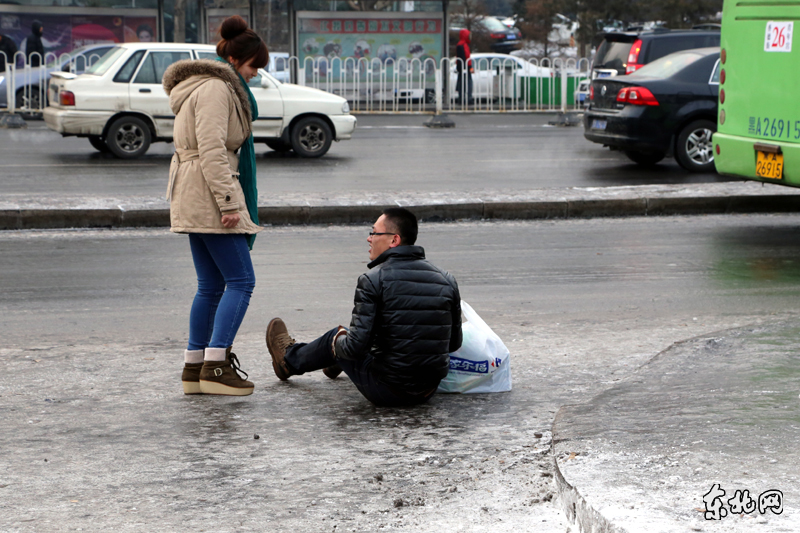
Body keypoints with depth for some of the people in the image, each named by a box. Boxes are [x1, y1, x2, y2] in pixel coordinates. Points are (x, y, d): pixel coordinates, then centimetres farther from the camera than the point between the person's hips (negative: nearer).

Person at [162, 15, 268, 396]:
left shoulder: (210, 86, 22)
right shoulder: (216, 89, -12)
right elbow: (212, 150, -20)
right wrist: (229, 202, -22)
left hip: (195, 201, 11)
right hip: (208, 194, -11)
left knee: (211, 285, 11)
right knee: (241, 280, -9)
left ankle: (194, 367, 11)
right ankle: (216, 364, -13)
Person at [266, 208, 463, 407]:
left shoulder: (373, 280, -15)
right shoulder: (446, 281, -1)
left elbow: (357, 345, -18)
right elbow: (454, 343, 6)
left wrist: (339, 342, 6)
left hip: (386, 393, -5)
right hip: (428, 393, 5)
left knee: (336, 338, 22)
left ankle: (290, 359, 54)